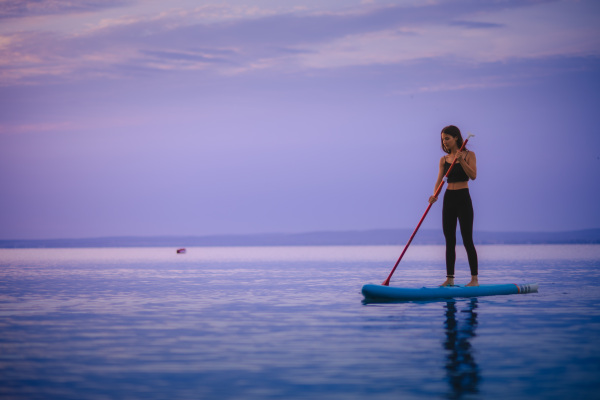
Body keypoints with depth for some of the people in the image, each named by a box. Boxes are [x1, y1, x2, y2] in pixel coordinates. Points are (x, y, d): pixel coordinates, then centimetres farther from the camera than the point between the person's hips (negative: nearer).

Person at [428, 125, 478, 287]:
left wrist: (461, 160, -24)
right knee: (449, 240, 5)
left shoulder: (469, 155, -2)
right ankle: (450, 278, 9)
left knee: (467, 240, -7)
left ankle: (474, 278, -1)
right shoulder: (444, 159, 9)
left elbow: (473, 175, -14)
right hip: (448, 199, 5)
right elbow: (440, 179, 2)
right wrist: (434, 195, -16)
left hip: (463, 198, -5)